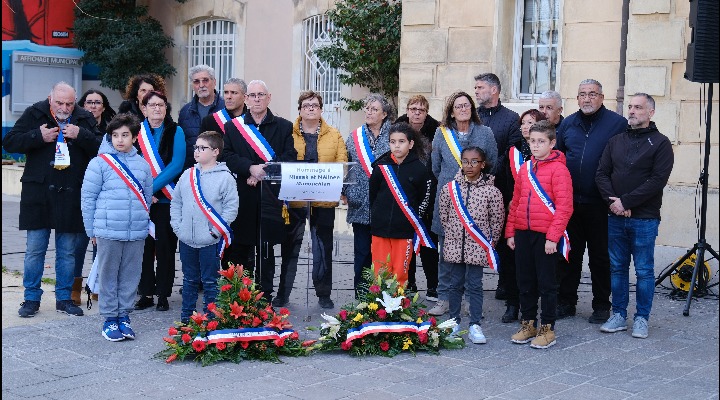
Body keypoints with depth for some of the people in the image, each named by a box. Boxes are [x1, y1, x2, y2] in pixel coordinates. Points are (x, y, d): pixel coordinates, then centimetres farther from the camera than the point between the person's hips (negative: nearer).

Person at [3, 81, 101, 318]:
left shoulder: (85, 120, 5)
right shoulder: (34, 114, 2)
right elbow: (9, 142, -2)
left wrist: (81, 136, -17)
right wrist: (39, 137, -14)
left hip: (71, 196, 1)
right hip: (38, 193, -1)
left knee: (68, 252, 8)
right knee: (35, 250, 3)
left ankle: (64, 298, 20)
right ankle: (31, 299, 14)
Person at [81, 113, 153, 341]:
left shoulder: (143, 165, 8)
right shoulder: (100, 163, -3)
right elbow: (88, 197, -1)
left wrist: (143, 223, 10)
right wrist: (92, 230, 0)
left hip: (137, 233, 3)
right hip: (108, 232, -3)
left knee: (131, 275, 9)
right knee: (108, 275, 5)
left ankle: (124, 315, 21)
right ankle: (110, 318, 15)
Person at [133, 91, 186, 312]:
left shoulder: (175, 131, 1)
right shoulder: (136, 132, 6)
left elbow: (177, 164, -9)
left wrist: (152, 187, -15)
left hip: (166, 199, -2)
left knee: (165, 246, 1)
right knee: (144, 245, 4)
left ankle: (163, 295, 9)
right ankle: (146, 293, 13)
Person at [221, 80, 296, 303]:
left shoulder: (284, 127, 10)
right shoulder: (232, 126, 12)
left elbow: (289, 158, -1)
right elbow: (227, 156, 0)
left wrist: (262, 172, -12)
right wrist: (250, 168, -16)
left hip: (271, 198, -1)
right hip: (242, 197, 1)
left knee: (266, 250, 3)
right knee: (239, 248, 2)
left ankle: (265, 298, 10)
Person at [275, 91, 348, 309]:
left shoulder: (334, 135, 7)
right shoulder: (288, 133, 4)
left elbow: (342, 164, 3)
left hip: (324, 201, 1)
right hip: (294, 199, -1)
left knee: (323, 249, 9)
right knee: (290, 248, 7)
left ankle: (324, 294, 19)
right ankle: (283, 293, 16)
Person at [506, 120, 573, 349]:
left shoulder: (558, 169, -9)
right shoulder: (525, 169, 11)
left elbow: (564, 206, -13)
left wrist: (553, 236, -17)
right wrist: (510, 232, 11)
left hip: (546, 235, -6)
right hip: (523, 233, 6)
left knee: (546, 283, 3)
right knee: (525, 282, 13)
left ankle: (547, 329, 12)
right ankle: (528, 324, 25)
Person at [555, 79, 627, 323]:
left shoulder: (617, 124, -3)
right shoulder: (567, 124, 10)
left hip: (600, 204, -3)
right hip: (569, 202, 4)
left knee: (600, 256, 7)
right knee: (569, 254, 10)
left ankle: (601, 306, 18)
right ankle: (565, 303, 20)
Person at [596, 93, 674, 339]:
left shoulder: (660, 143, -2)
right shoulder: (616, 141, 13)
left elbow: (657, 180, -12)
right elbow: (602, 174, 7)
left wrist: (626, 202, -15)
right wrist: (612, 200, -10)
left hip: (644, 219, -4)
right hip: (615, 217, 4)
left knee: (644, 270, 3)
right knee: (617, 268, 9)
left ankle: (642, 318, 13)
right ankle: (618, 315, 19)